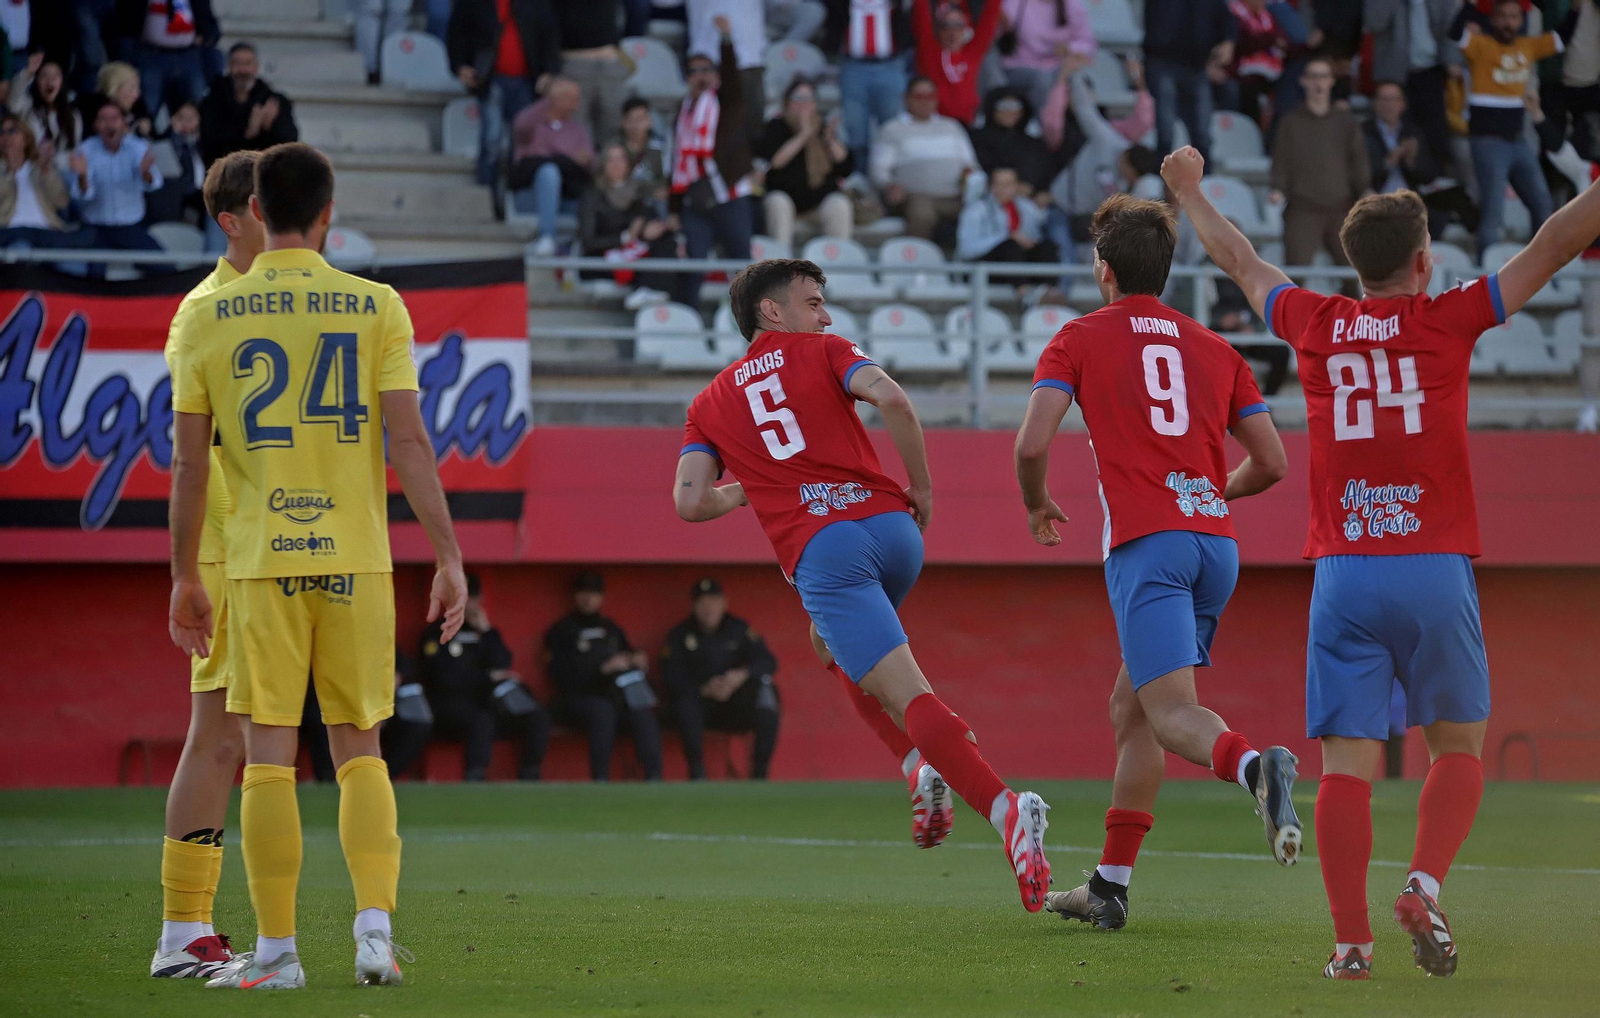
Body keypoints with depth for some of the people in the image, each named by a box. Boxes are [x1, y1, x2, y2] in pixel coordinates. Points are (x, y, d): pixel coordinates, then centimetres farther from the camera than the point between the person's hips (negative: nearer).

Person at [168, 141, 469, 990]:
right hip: (357, 559, 1)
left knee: (268, 754, 3)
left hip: (260, 562, -1)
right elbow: (409, 442, -5)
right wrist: (448, 555, -1)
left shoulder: (206, 318, 0)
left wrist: (184, 578, 9)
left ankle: (276, 949, 2)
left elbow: (188, 464, 2)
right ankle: (375, 927, 0)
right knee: (359, 749, 12)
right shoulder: (376, 308, 0)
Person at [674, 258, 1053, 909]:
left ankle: (1005, 809, -35)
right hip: (893, 526, 2)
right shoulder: (821, 352, 16)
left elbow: (690, 502, 9)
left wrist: (741, 492, 30)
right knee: (834, 648, 32)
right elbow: (890, 397, -5)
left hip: (822, 553, -2)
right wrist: (922, 488, 5)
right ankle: (925, 768, 12)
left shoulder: (709, 405, 20)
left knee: (907, 696, -13)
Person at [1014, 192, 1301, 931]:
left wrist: (1037, 507, 16)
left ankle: (1254, 765, -48)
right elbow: (1271, 463, 17)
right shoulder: (1215, 349, 19)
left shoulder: (1081, 339, 7)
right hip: (1216, 541, 6)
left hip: (1147, 542, -6)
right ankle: (1109, 887, 19)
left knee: (1173, 712, -15)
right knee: (1131, 708, 17)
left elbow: (1032, 444, -5)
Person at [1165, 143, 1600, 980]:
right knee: (1458, 747, 11)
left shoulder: (1314, 324, 8)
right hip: (1435, 567, -2)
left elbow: (1240, 262, 26)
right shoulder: (1446, 320, 0)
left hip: (1343, 572, 2)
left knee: (1347, 760, -1)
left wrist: (1190, 192, 42)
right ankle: (1424, 886, -11)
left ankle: (1351, 938, -8)